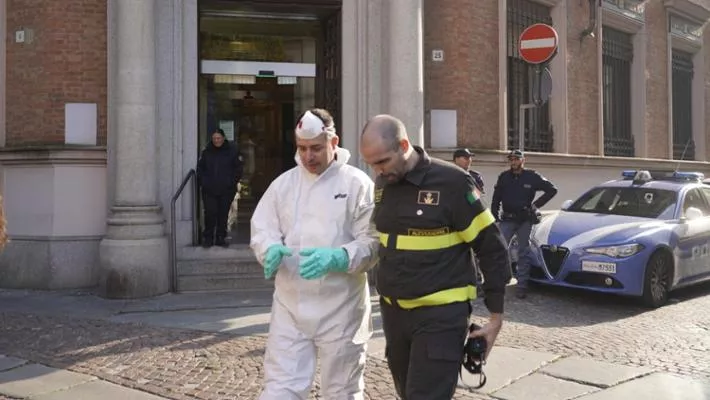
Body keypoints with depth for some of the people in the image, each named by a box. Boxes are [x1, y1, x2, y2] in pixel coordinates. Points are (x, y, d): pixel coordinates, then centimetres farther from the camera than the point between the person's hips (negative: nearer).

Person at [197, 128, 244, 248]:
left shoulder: (232, 151, 2)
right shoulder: (206, 152, 7)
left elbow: (239, 168, 4)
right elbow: (200, 169, 13)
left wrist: (232, 182, -5)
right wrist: (203, 182, 0)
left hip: (226, 191, 0)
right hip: (209, 191, 0)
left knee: (223, 214, 5)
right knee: (210, 213, -5)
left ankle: (221, 238, 15)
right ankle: (207, 238, 5)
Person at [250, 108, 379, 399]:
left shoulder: (357, 183, -5)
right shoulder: (283, 182, 6)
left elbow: (373, 241, -8)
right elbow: (261, 229, 7)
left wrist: (337, 258, -26)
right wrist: (272, 250, -17)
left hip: (340, 308, -2)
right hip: (290, 305, 3)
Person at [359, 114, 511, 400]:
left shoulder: (452, 183, -15)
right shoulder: (381, 185, 3)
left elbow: (492, 248, -10)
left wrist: (496, 315, -9)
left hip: (440, 315, -6)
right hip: (393, 311, 7)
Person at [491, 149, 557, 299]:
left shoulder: (532, 176, -4)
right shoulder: (503, 177, 1)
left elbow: (552, 189, 1)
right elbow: (496, 199, 5)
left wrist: (536, 204, -4)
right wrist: (495, 217, -1)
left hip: (525, 220, -1)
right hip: (507, 219, 1)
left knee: (523, 253, 6)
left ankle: (521, 286, 11)